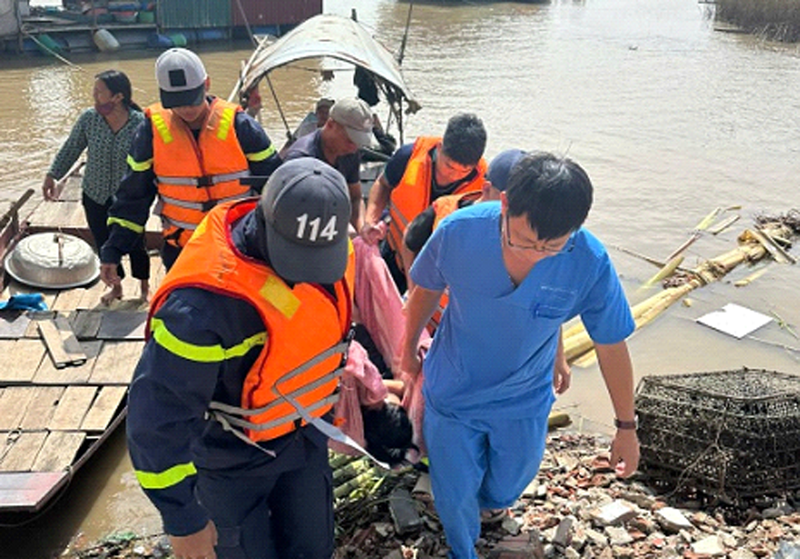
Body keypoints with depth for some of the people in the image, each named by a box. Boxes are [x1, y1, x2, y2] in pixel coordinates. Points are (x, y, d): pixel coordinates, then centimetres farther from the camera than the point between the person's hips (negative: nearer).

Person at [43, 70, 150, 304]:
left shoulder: (141, 124, -18)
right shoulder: (88, 118, -9)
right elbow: (71, 149, 4)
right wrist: (52, 175, 3)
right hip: (95, 197, 3)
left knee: (135, 245, 10)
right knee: (104, 245, 16)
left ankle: (144, 287, 36)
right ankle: (116, 287, 39)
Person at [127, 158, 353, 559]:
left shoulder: (327, 250, -16)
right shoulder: (203, 304, -37)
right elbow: (158, 416, -28)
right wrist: (184, 521, -18)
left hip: (304, 434, 6)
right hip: (233, 457, -5)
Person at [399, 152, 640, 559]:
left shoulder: (590, 264, -28)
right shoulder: (458, 232, -29)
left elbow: (611, 346, -11)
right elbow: (427, 290, -7)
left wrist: (626, 427, 0)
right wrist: (408, 353, 9)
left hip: (525, 403, 1)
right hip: (452, 393, -1)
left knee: (509, 484, 28)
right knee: (455, 494, 18)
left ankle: (490, 501, 68)